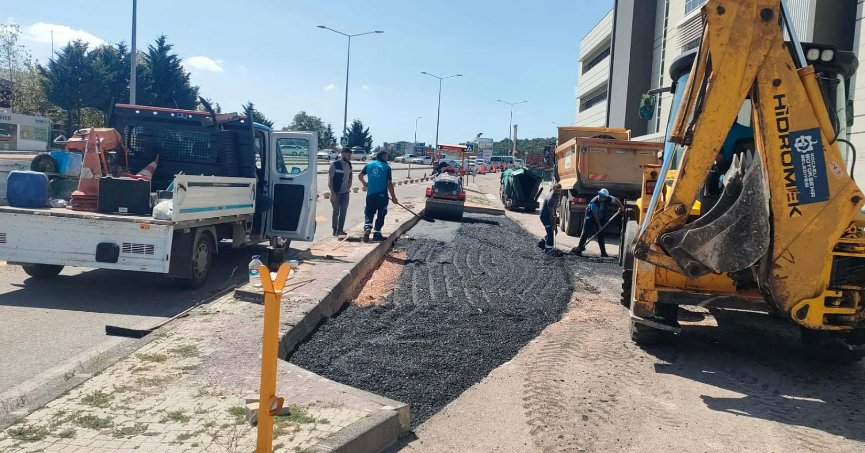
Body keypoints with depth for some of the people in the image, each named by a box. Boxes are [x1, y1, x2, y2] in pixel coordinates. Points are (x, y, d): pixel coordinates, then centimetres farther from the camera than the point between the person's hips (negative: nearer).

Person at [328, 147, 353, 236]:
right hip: (336, 193, -5)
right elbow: (330, 179, -11)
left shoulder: (349, 164, 7)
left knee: (343, 212, 7)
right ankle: (335, 230, 9)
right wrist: (332, 192, -16)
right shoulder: (335, 164, -11)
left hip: (345, 192, 5)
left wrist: (349, 187, 9)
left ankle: (340, 229, 15)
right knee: (336, 212, 1)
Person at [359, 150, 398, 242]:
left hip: (370, 194, 3)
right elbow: (389, 184, -9)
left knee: (369, 213, 12)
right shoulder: (386, 167, -7)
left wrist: (365, 184, 33)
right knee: (381, 215, 9)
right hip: (382, 195, -3)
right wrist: (393, 197, -2)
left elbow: (360, 176, 14)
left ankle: (367, 227, -11)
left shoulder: (369, 165, 5)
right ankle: (376, 233, 10)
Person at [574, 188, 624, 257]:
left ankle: (603, 252, 9)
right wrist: (599, 226, -24)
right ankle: (579, 248, -4)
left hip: (601, 218, 4)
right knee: (585, 233, -9)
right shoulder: (593, 202, -30)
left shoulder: (608, 199, -16)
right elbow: (595, 215, -26)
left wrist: (621, 207, 3)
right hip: (590, 218, -4)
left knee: (600, 235, 5)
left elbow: (616, 199, 7)